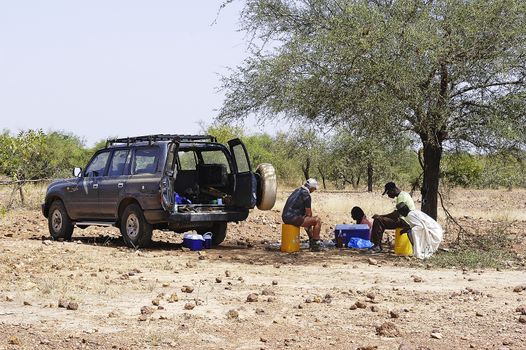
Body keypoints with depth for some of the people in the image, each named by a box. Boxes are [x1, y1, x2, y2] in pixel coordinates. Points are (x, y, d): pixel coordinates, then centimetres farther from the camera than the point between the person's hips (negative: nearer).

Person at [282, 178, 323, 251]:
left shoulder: (297, 191, 18)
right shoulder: (306, 194, -10)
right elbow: (309, 213, -6)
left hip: (285, 217, 10)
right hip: (293, 218, -10)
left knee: (308, 219, 33)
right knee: (317, 221, -8)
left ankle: (312, 241, 41)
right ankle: (315, 245, -3)